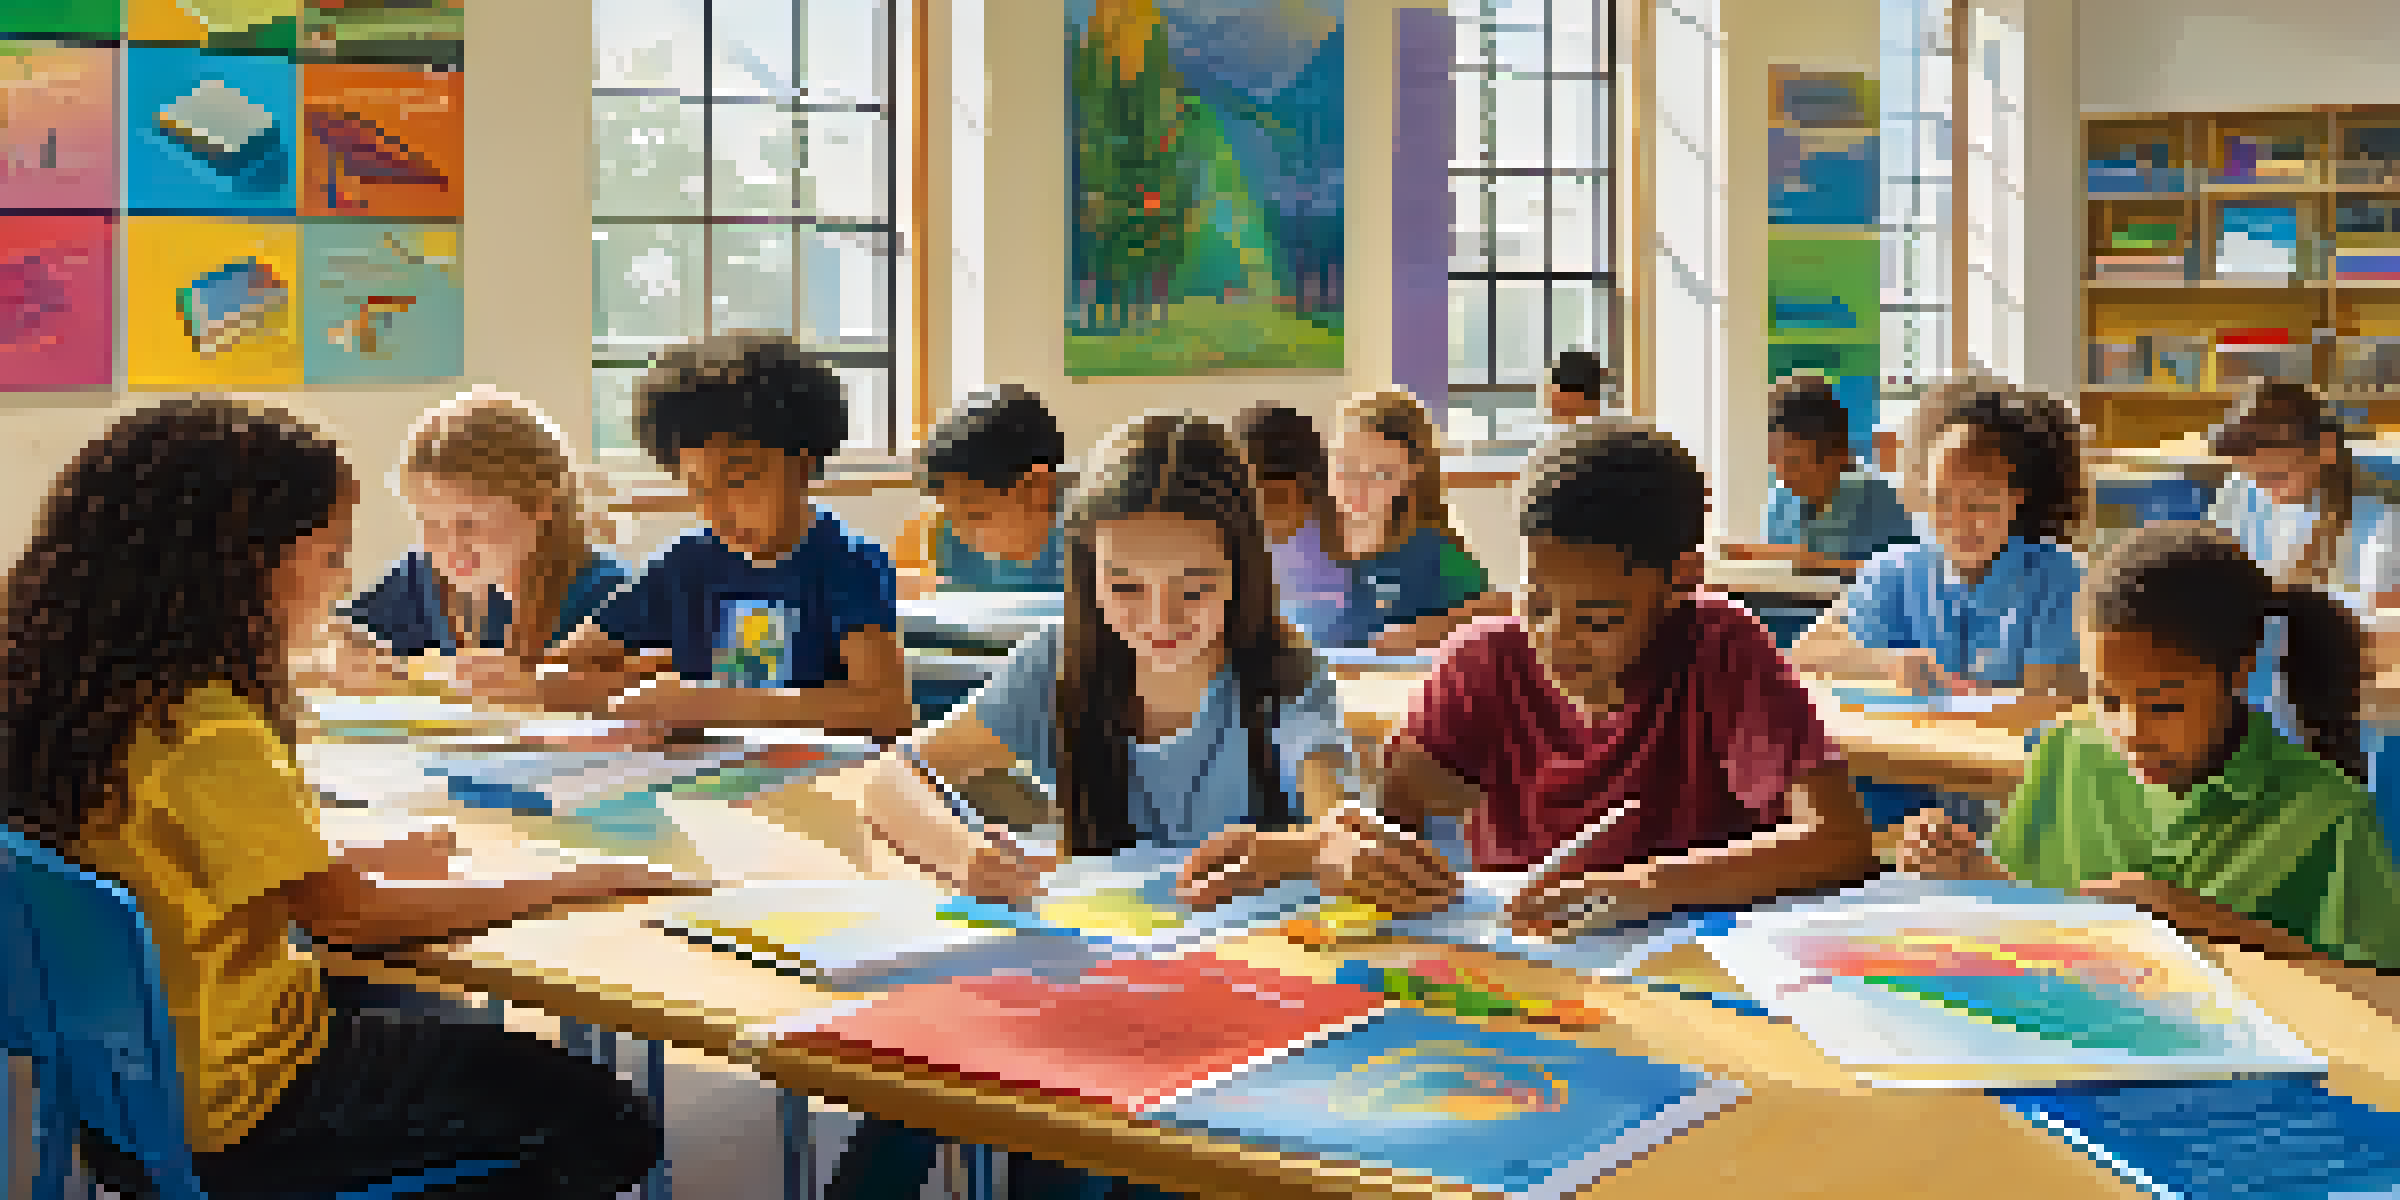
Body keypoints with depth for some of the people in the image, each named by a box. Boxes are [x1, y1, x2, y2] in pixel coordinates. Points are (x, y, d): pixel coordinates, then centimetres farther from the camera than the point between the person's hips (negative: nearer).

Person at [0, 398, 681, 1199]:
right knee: (604, 1125, 1)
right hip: (243, 1118, -9)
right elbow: (353, 916, -24)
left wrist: (354, 864, 8)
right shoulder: (207, 734, -27)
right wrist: (571, 885, -16)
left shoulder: (105, 694, 0)